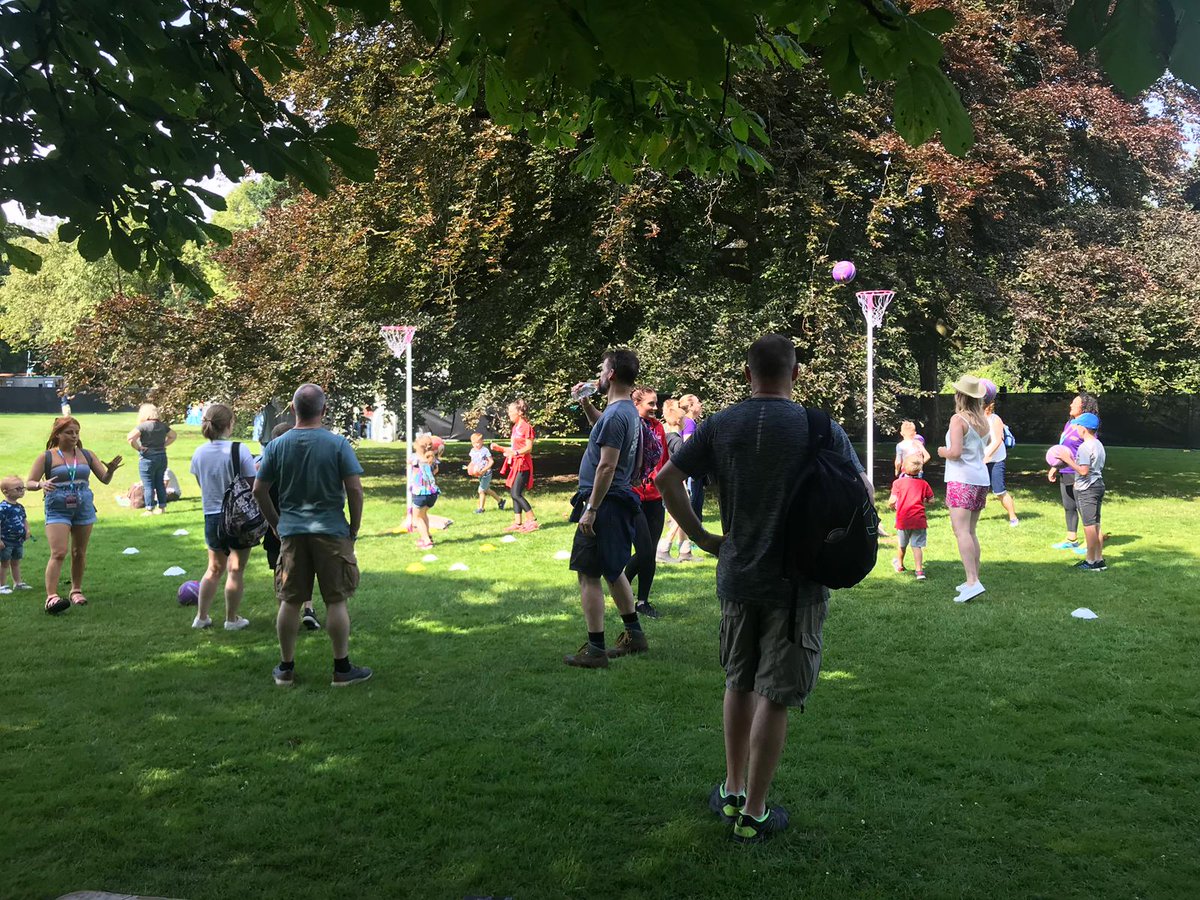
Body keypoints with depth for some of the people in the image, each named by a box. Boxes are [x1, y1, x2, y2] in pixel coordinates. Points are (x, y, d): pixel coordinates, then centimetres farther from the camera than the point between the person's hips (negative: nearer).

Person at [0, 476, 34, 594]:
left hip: (18, 540, 7)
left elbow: (24, 520, 19)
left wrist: (27, 531, 2)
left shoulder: (20, 507, 6)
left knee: (16, 562, 18)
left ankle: (18, 583, 27)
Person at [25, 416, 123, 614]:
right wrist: (41, 484, -24)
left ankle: (76, 591, 27)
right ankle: (51, 597, -19)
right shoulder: (47, 457, -2)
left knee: (79, 553, 12)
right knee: (59, 553, -15)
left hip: (84, 509, 4)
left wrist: (111, 470, -14)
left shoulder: (86, 455, 7)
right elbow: (29, 483, -2)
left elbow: (105, 479, 9)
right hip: (57, 511, -4)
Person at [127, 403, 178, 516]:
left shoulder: (143, 426, -14)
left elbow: (130, 437, -25)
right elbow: (173, 435, 18)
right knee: (160, 483, 13)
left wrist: (138, 448, -13)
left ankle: (149, 509, 3)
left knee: (148, 485, 1)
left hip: (148, 458, -6)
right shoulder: (163, 425, 4)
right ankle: (161, 507, 17)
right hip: (162, 457, 6)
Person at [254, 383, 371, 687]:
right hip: (331, 532, -3)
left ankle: (286, 668, 19)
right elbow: (354, 488, -10)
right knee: (336, 601, 5)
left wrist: (276, 522, 15)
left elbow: (259, 491, 3)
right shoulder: (338, 444, -7)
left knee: (290, 602, 10)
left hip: (291, 533, 3)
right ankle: (342, 668, 11)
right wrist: (355, 526, 2)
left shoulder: (276, 446, 1)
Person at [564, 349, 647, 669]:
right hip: (620, 502, 10)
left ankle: (595, 650, -2)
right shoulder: (628, 411, 13)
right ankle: (634, 635, 29)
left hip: (605, 504, -10)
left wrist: (591, 509, -22)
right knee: (613, 570, 21)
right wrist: (585, 404, 22)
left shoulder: (615, 415, -18)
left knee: (589, 575, -5)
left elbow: (607, 466, -23)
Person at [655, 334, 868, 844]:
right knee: (774, 697, 4)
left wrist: (702, 538, 4)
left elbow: (667, 480, -3)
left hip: (737, 577, 3)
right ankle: (753, 813, 13)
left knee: (739, 683, 20)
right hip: (797, 583, -3)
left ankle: (732, 792, 29)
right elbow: (862, 491, -3)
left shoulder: (720, 426, -1)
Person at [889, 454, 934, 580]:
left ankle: (899, 565, 39)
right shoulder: (923, 483, 2)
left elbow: (893, 500, -11)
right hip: (919, 519, 1)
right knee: (917, 546, 0)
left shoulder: (898, 482, -5)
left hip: (903, 519, -1)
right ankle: (919, 570, -11)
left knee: (901, 544, 19)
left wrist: (891, 505, 11)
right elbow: (931, 499, 7)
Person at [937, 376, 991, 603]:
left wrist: (943, 452, 0)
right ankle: (974, 580, 17)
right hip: (981, 479, 8)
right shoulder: (983, 420, 11)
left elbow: (956, 452, -20)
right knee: (970, 532, 15)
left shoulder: (958, 419, -11)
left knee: (961, 531, -13)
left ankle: (973, 582, -23)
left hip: (961, 480, -8)